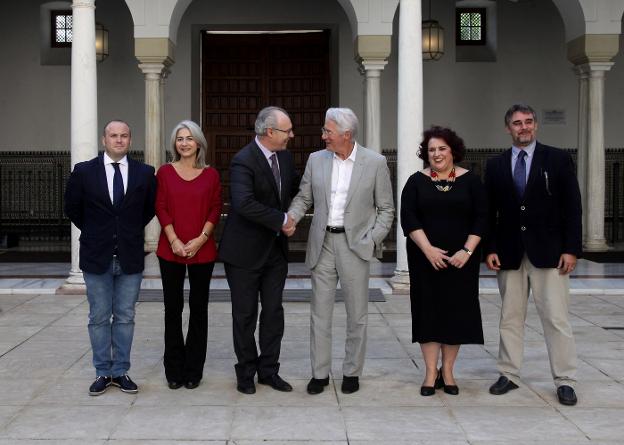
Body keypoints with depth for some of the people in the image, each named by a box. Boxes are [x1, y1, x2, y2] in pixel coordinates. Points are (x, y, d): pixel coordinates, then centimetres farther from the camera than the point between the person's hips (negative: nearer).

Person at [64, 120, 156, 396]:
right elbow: (72, 208, 9)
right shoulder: (84, 171, -2)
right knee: (99, 318, 7)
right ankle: (103, 373, 17)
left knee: (125, 318, 8)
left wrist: (132, 232, 10)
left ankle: (121, 371, 18)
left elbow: (151, 207, 14)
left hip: (130, 257, 1)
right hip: (97, 258, -1)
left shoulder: (145, 173, 1)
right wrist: (93, 233, 9)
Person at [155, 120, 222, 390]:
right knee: (173, 308, 5)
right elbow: (161, 208, 0)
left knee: (199, 307, 5)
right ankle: (174, 370, 15)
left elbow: (215, 209, 1)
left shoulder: (211, 175, 4)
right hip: (171, 250, 0)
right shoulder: (165, 172, 4)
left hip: (202, 250, 0)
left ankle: (194, 370, 15)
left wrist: (201, 239, -10)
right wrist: (174, 241, -10)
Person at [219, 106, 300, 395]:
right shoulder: (243, 161, -20)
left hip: (275, 249, 7)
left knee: (274, 311, 10)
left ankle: (269, 370, 22)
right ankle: (246, 373, 19)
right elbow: (244, 203, -33)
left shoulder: (285, 157, 4)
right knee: (245, 315, 6)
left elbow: (296, 188, 22)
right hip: (245, 251, -6)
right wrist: (282, 220, -25)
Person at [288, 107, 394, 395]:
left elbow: (386, 209, 0)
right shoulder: (316, 160, 4)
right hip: (323, 244, 3)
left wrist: (371, 241, -9)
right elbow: (304, 198, 10)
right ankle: (319, 372, 16)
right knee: (319, 312, 6)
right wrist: (290, 218, -9)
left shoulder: (375, 163, -5)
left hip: (355, 245, -2)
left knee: (357, 314, 6)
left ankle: (352, 372, 20)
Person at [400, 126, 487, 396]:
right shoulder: (416, 182, 3)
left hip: (461, 259, 0)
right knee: (428, 310, 1)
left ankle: (447, 371, 15)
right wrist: (428, 249, -15)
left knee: (457, 310, 3)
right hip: (426, 258, 0)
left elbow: (481, 218, -1)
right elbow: (408, 218, -5)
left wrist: (467, 251, -12)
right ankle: (431, 373, 8)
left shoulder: (470, 181, 3)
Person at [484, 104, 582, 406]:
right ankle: (509, 374, 18)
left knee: (556, 318, -2)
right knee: (510, 317, 9)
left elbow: (572, 207, -1)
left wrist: (571, 249, -7)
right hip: (509, 253, 3)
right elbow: (489, 212, 9)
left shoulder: (558, 160, 1)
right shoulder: (496, 165, 8)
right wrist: (490, 249, 0)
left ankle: (565, 381, 5)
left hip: (548, 253, -2)